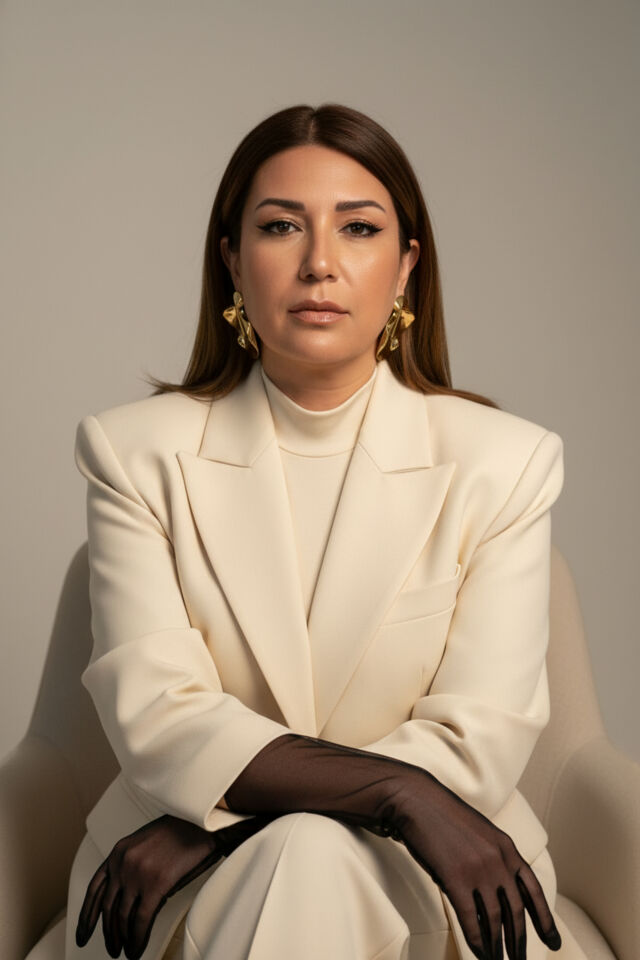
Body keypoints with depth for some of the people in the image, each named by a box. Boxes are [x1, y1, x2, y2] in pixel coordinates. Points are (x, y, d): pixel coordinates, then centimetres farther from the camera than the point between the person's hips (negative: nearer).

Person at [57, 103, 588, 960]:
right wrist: (396, 788, -27)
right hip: (180, 888, 1)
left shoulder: (504, 462, -6)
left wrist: (213, 827, -18)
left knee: (312, 859, -33)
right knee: (298, 855, -32)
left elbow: (477, 745, -12)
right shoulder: (137, 451, -4)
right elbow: (157, 721, -13)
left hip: (427, 882, -1)